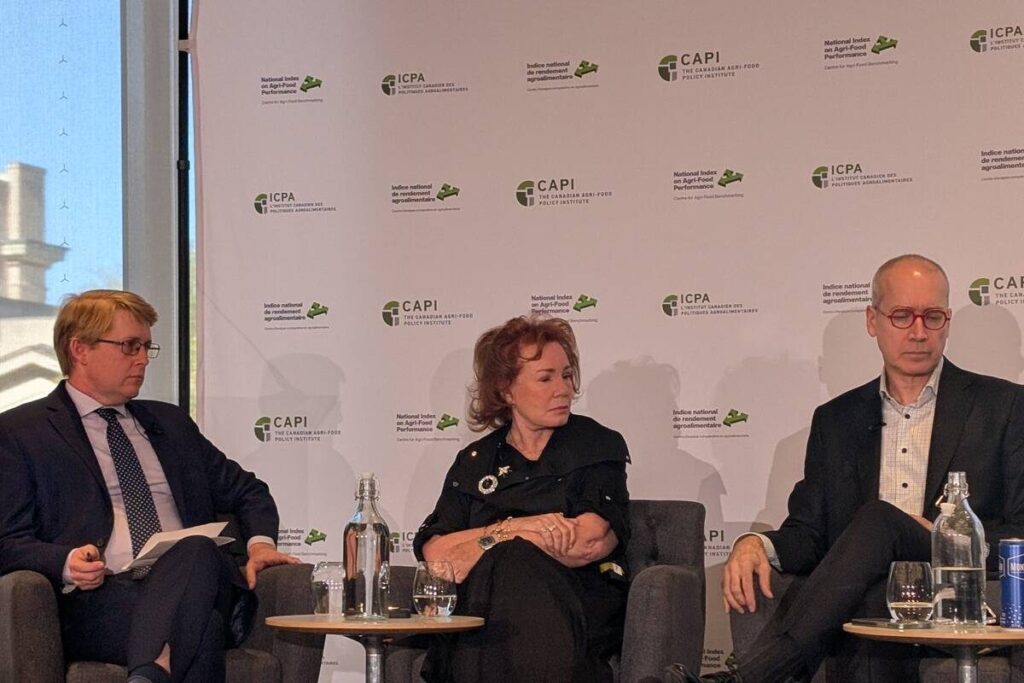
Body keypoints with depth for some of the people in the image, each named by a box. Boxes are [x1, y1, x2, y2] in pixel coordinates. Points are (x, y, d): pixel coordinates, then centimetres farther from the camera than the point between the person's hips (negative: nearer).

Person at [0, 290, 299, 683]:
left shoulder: (170, 422, 30)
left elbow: (245, 490, 35)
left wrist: (260, 543, 11)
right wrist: (66, 562, -17)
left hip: (192, 586, 5)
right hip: (99, 602, -5)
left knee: (196, 549, -38)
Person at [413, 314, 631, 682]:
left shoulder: (598, 445, 13)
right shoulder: (474, 463, 19)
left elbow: (595, 542, -6)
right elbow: (433, 552, 4)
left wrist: (494, 536, -3)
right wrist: (514, 528, -11)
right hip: (483, 606, 1)